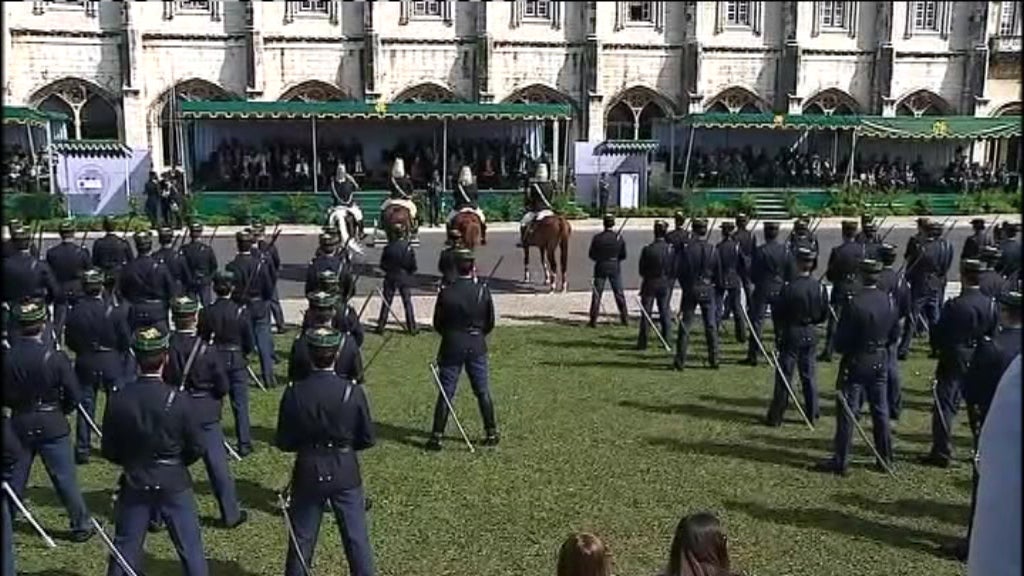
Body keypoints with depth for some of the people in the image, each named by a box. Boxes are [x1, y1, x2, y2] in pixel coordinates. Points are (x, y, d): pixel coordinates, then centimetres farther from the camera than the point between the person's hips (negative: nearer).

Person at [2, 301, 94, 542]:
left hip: (19, 425, 3)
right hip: (52, 426, -3)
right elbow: (74, 396, -12)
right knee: (65, 477, 6)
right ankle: (81, 525, 14)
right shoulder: (55, 358, -17)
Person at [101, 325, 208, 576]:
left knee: (125, 547, 15)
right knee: (190, 548, 9)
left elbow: (109, 451, -2)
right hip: (174, 484, -2)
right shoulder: (178, 399, -17)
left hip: (133, 485, 2)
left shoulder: (119, 399, -11)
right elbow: (196, 448, -9)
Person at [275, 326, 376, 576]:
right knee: (357, 539, 11)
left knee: (302, 540, 16)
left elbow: (283, 443, -4)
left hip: (308, 473, 1)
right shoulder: (353, 392, -15)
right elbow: (367, 439, -5)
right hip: (346, 472, -1)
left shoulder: (294, 393, -13)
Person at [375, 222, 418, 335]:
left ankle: (381, 326, 12)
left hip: (390, 278, 0)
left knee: (386, 302, 10)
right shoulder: (408, 247, -11)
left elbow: (382, 265, -4)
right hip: (404, 278, 0)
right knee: (407, 302, 9)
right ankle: (412, 327, 11)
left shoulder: (388, 248, -12)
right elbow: (413, 266, -7)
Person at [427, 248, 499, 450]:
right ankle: (491, 433, 20)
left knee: (445, 393, 4)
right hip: (477, 347, 1)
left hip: (452, 347, -1)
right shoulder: (483, 291, -7)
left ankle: (437, 437, 5)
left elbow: (437, 324, -2)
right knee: (483, 391, 12)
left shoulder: (446, 293, -12)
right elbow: (490, 323, 1)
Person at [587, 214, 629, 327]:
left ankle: (593, 320, 4)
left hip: (600, 267, -1)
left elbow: (591, 255, -5)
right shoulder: (619, 237, -6)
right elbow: (623, 255, 0)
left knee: (597, 294, 5)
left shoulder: (597, 237, -11)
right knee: (619, 293, 12)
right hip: (615, 267, 1)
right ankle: (625, 318, 17)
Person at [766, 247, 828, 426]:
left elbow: (777, 313, -10)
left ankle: (776, 416, 7)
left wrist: (779, 332, 6)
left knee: (784, 376, 3)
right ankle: (812, 414, 22)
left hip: (791, 335, -4)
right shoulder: (819, 287, -5)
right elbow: (824, 314, 4)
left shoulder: (789, 287, -18)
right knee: (809, 375, 15)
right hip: (811, 335, 4)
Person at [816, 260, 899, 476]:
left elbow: (841, 340, -17)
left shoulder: (854, 304, -21)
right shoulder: (888, 301, -1)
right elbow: (895, 334, 9)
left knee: (847, 412, 0)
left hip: (856, 363, -6)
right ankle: (885, 458, 25)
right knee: (880, 411, 16)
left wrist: (841, 349, 3)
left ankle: (840, 462, 4)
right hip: (880, 362, 6)